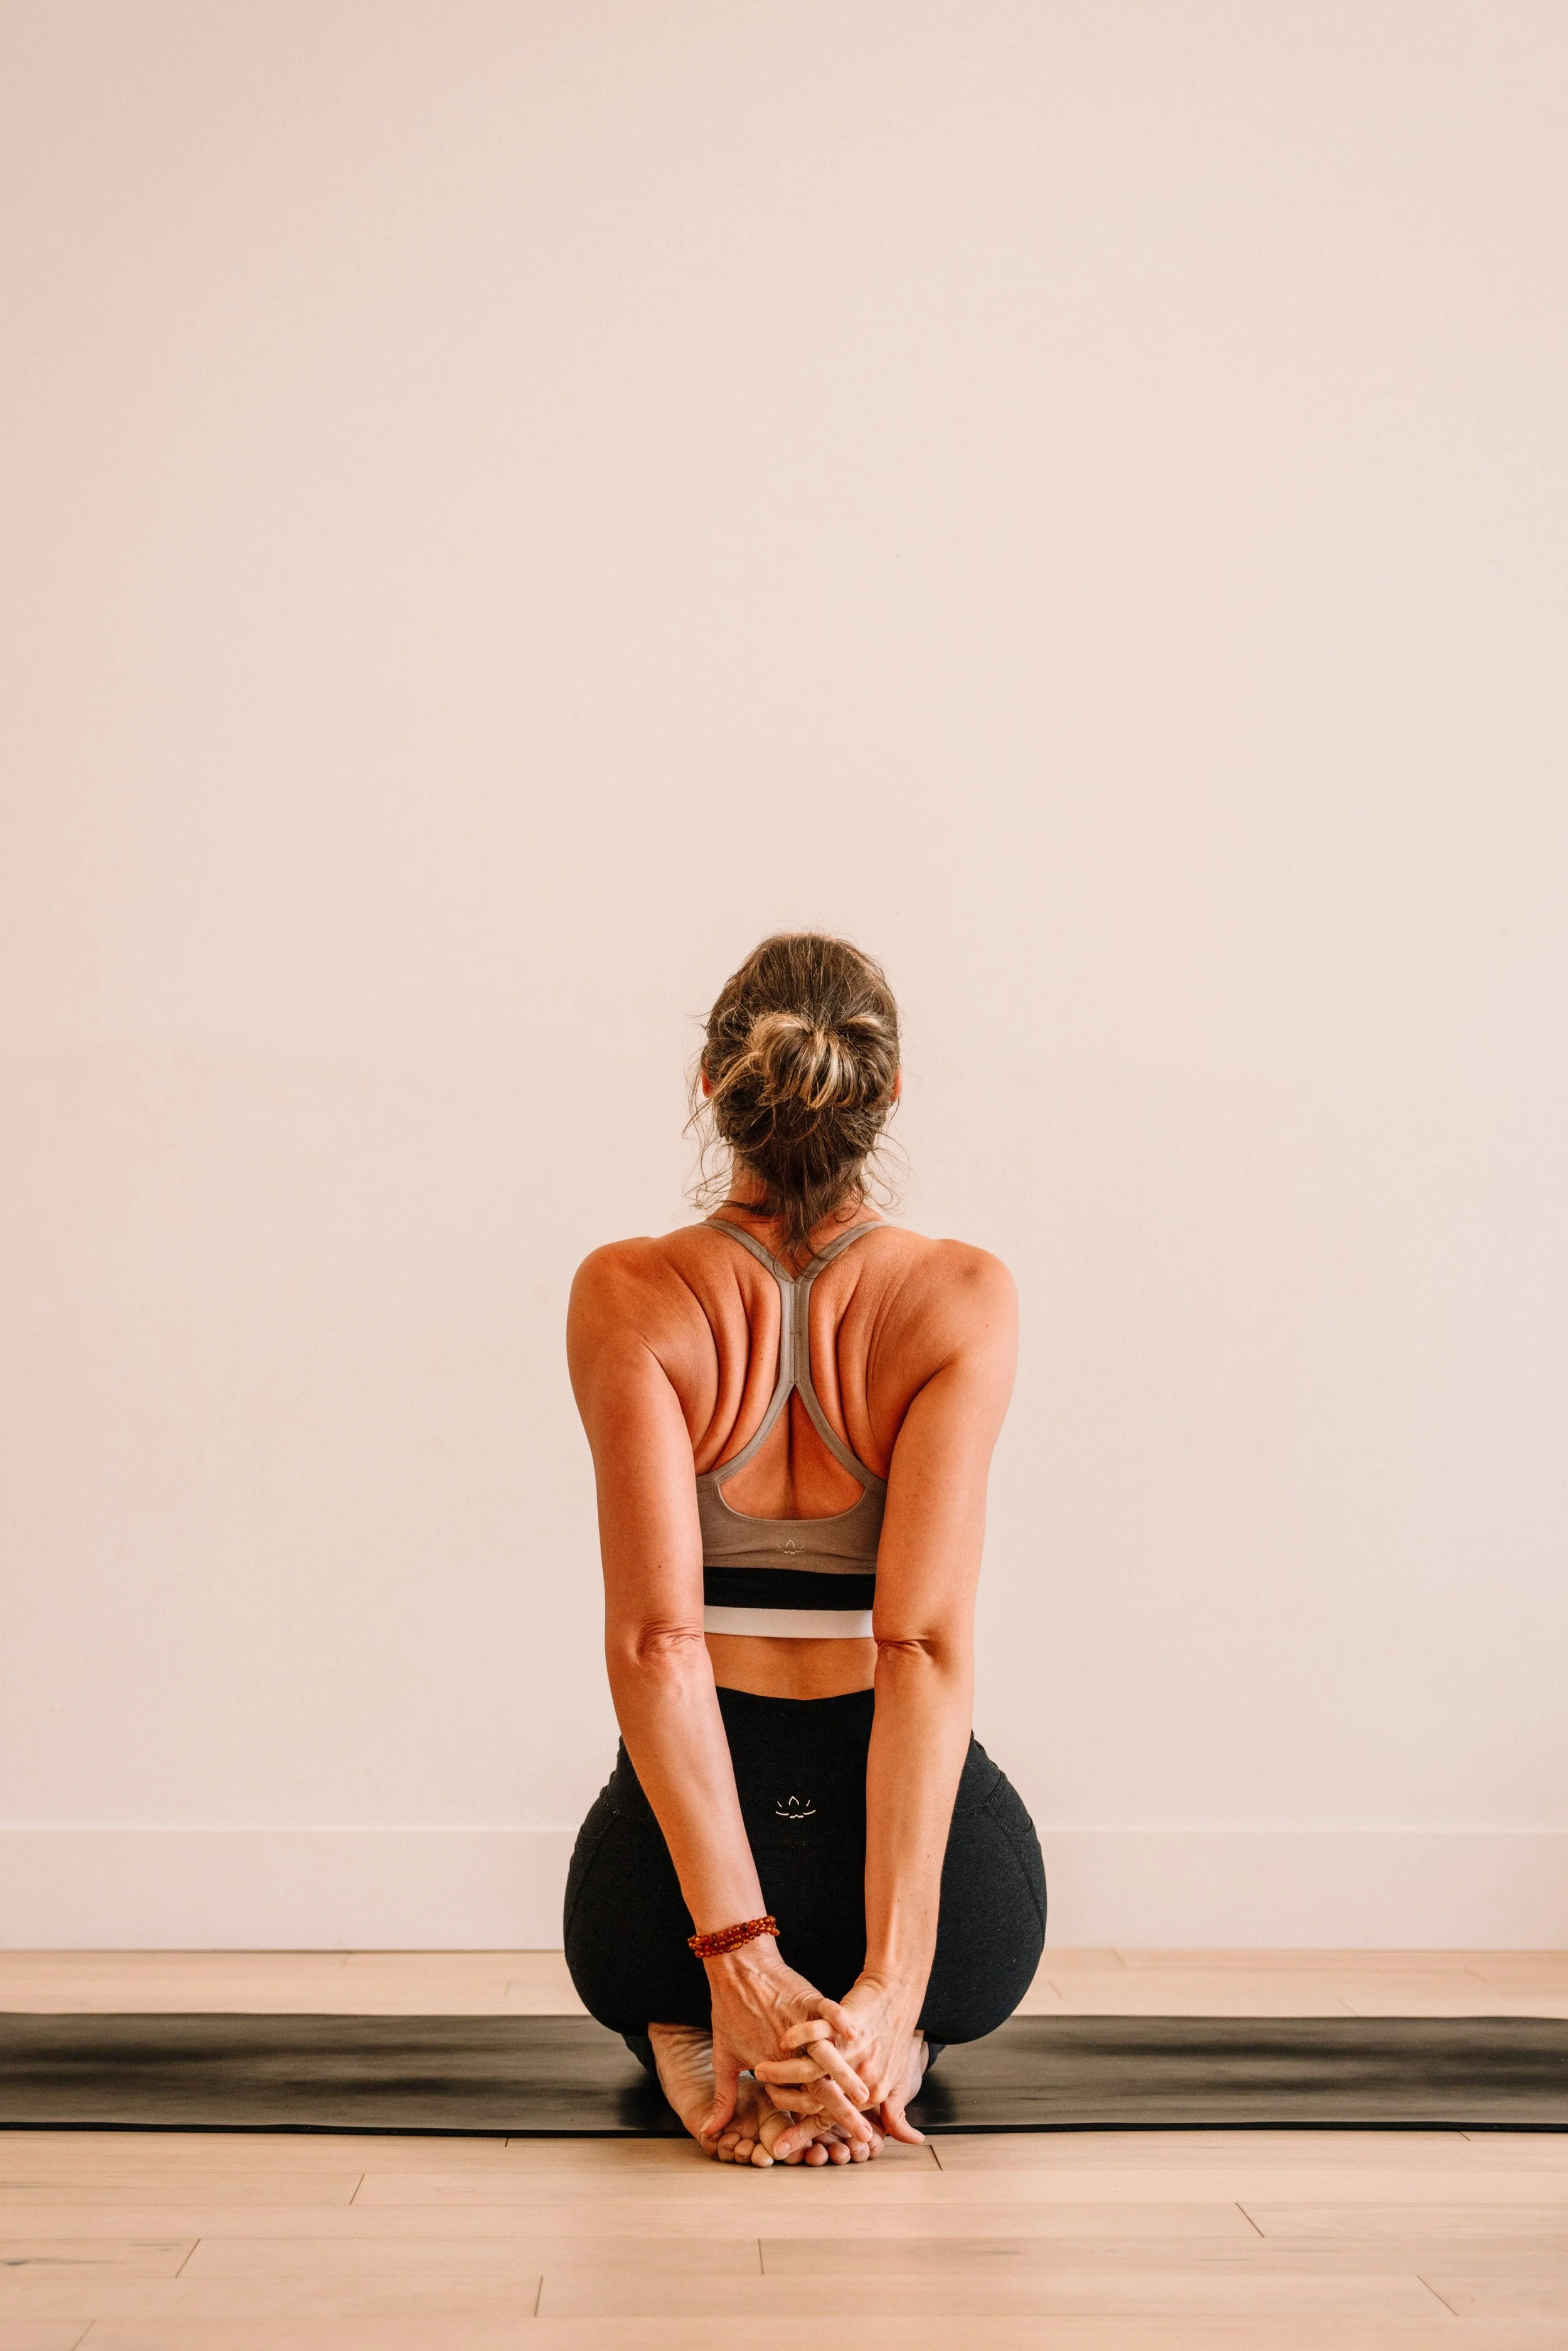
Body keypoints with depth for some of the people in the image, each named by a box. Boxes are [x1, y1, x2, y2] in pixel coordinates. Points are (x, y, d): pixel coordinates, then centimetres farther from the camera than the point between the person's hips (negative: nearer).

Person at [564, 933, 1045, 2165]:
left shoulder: (629, 1296, -9)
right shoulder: (963, 1297, -10)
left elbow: (657, 1635, -19)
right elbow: (929, 1640, -19)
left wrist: (733, 1954, -20)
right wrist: (893, 1976, -22)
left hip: (668, 1890, 1)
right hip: (932, 1864, 0)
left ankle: (695, 2043, 3)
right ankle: (887, 2047, 3)